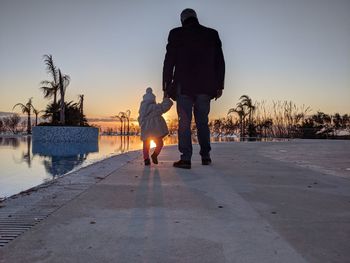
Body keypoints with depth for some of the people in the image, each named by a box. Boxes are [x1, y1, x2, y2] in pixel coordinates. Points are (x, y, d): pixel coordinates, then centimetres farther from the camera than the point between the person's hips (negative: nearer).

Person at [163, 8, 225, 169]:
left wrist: (166, 86, 2)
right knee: (202, 122, 10)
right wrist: (219, 86, 10)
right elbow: (220, 62, 8)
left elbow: (169, 62, 0)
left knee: (184, 122, -2)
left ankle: (185, 159, -8)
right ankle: (205, 156, 11)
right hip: (205, 87, 2)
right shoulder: (212, 34, 11)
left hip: (183, 86, -2)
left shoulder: (176, 34, 4)